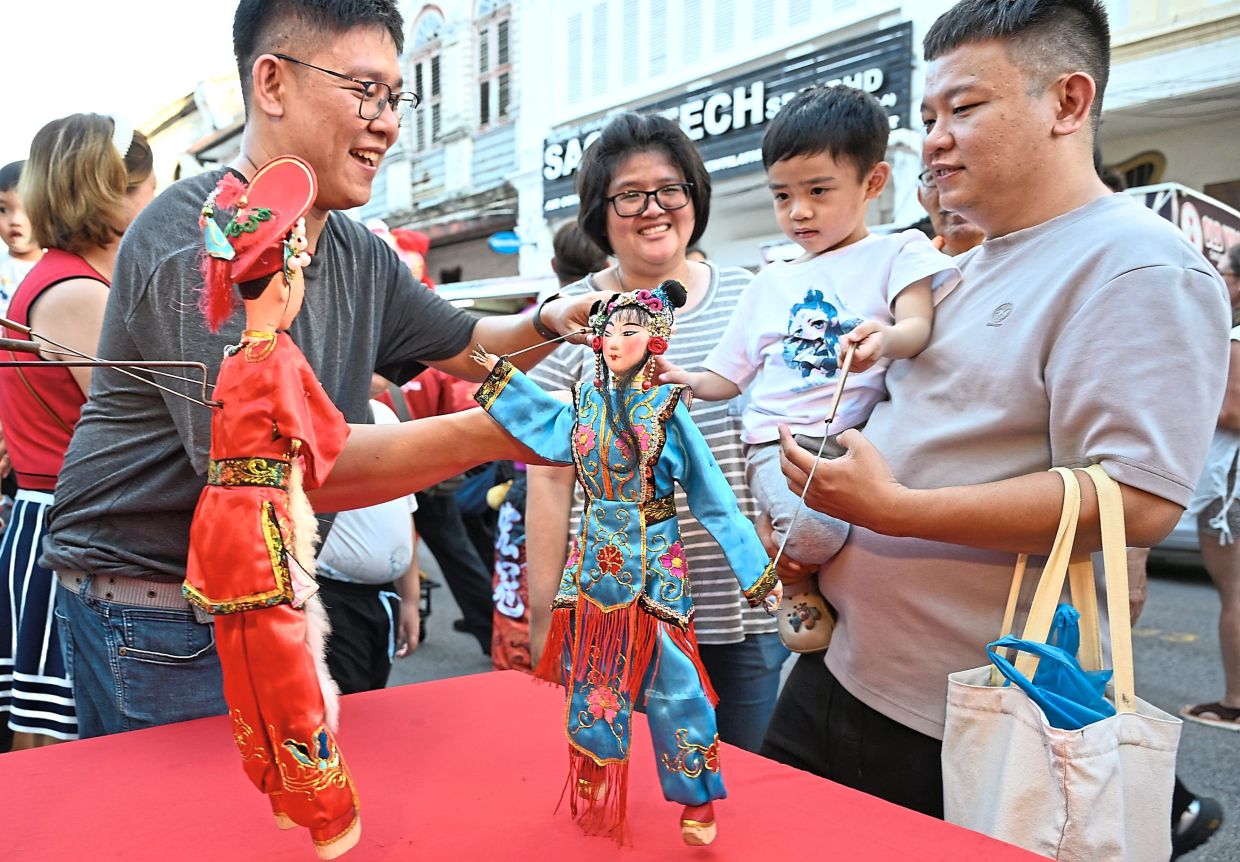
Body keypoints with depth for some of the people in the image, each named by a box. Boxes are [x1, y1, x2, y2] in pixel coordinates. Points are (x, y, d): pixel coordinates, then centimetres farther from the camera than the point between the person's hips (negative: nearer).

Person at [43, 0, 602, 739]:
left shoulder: (359, 256, 5)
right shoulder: (198, 241, -22)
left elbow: (466, 345, 15)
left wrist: (550, 322, -8)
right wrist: (496, 431, -33)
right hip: (154, 618, -8)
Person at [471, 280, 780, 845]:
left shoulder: (666, 407, -11)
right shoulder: (589, 398, 0)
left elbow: (713, 495, -8)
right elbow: (551, 424, 21)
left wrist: (756, 570, -8)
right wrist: (501, 376, 21)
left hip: (653, 562, -4)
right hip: (596, 557, 5)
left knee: (669, 679, 1)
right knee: (593, 676, 12)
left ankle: (697, 797, 20)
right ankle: (595, 793, 31)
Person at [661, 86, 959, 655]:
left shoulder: (896, 253, 10)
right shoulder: (771, 283, 22)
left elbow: (918, 325, -10)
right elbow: (728, 377, 22)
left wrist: (888, 339, -34)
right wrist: (684, 379, 2)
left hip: (862, 434, 0)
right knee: (816, 531, -29)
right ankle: (797, 578, 5)